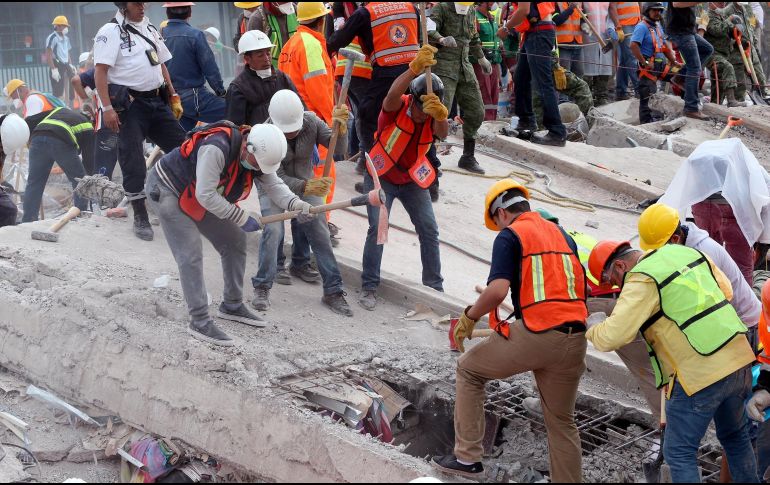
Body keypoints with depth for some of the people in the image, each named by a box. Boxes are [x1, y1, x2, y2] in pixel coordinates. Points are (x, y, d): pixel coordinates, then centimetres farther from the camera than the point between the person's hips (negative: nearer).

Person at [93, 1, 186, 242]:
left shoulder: (150, 29, 16)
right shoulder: (111, 32, -7)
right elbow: (100, 71, -14)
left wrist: (174, 97, 18)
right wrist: (107, 108, -21)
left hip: (157, 101, 7)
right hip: (129, 105, -7)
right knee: (133, 161, -4)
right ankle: (140, 217, 5)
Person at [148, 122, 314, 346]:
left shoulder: (257, 154, -11)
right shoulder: (217, 149, -37)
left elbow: (274, 185, -12)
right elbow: (206, 196, -35)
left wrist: (296, 204, -32)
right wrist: (242, 218, -30)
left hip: (198, 199, 9)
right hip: (167, 190, -9)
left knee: (235, 241, 9)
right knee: (190, 256, -15)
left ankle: (232, 306, 23)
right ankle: (199, 322, -7)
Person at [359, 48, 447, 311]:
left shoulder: (433, 118, -15)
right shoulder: (397, 107, -23)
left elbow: (442, 133, -39)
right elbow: (392, 95, -48)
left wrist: (441, 115, -64)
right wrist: (414, 69, -65)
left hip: (412, 180, 4)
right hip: (381, 177, -3)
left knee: (429, 230, -1)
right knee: (377, 228, -15)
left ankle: (434, 286, 11)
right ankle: (369, 287, -4)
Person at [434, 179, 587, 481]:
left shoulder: (509, 235, 0)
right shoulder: (563, 235, 19)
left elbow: (498, 290, -14)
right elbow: (582, 289, 21)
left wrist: (469, 317, 1)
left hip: (535, 335, -5)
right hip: (574, 340, 6)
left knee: (469, 369, 19)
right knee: (561, 421, 20)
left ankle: (467, 458, 17)